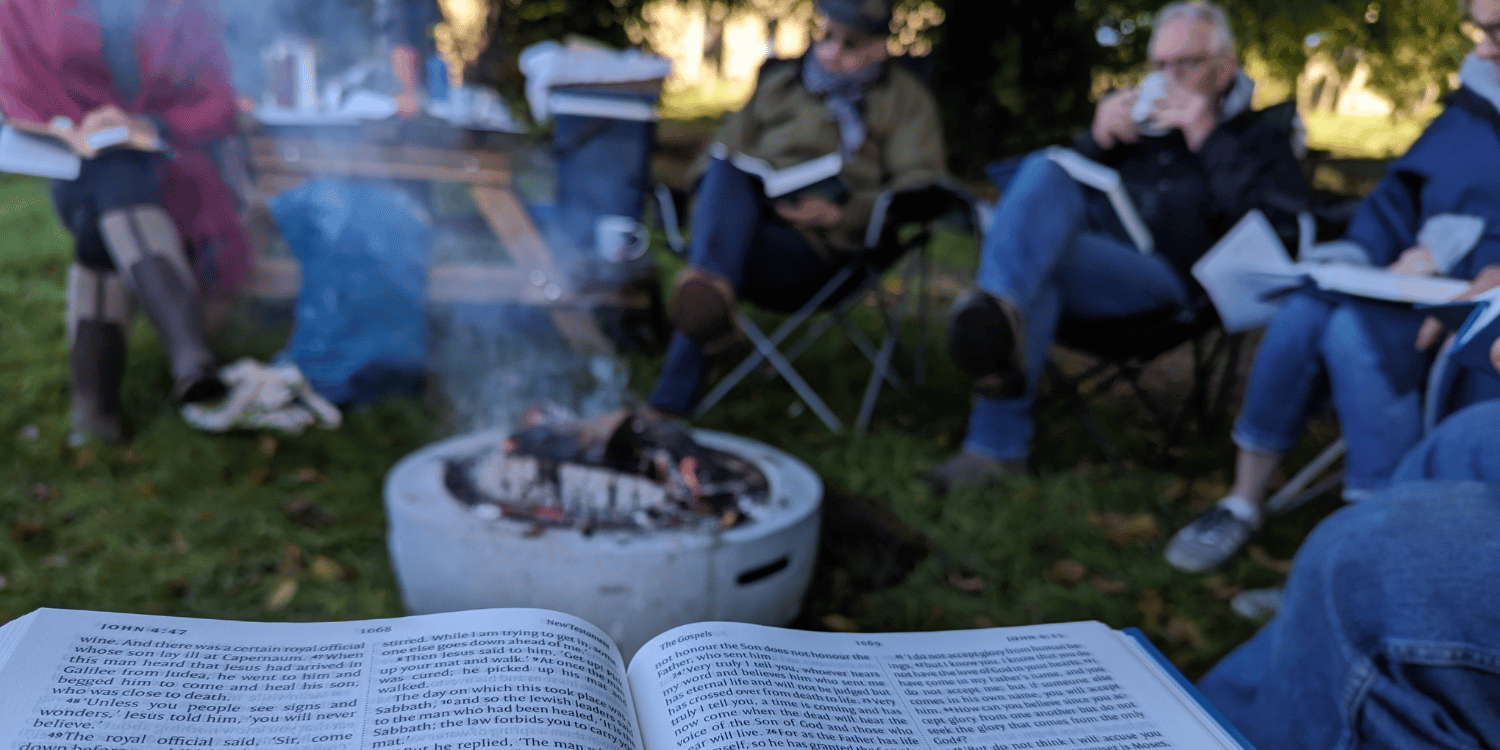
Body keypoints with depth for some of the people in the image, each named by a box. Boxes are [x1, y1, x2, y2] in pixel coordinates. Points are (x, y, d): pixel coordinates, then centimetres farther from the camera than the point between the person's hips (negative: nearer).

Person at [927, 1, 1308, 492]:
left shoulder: (1261, 132, 17)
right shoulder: (1142, 116, 29)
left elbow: (1277, 230, -4)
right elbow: (1060, 194, 23)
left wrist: (1210, 140, -7)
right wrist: (1097, 140, 4)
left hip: (1172, 281, -4)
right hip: (1093, 251, 5)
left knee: (1032, 260, -33)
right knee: (1045, 171, -27)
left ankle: (998, 443, -46)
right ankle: (999, 319, -49)